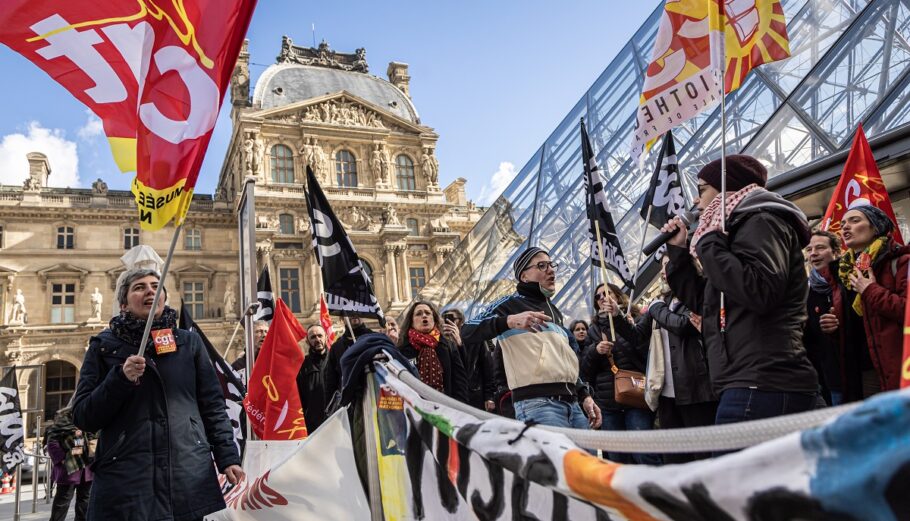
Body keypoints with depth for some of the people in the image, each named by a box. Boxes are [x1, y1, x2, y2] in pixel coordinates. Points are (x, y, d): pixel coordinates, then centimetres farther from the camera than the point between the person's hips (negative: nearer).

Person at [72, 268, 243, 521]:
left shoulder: (189, 342, 11)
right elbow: (83, 419, 3)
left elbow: (213, 406, 9)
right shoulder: (104, 347, 7)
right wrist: (120, 378, -11)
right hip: (126, 483, -1)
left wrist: (228, 458, 0)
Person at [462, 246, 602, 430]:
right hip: (537, 403, -8)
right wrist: (509, 320, -26)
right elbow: (467, 332, -12)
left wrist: (584, 395, 21)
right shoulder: (511, 303, 3)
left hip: (572, 403, 8)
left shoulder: (554, 311, 26)